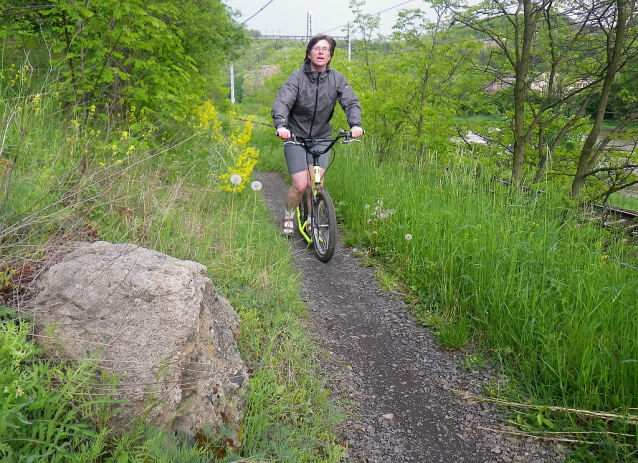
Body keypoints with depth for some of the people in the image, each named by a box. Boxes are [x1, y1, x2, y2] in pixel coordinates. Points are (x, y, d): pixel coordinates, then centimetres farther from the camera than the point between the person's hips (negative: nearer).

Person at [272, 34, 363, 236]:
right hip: (295, 136, -2)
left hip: (322, 137, 2)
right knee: (300, 185, -9)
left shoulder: (337, 78, -3)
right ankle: (288, 216, 21)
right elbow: (281, 102, -22)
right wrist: (281, 125, -42)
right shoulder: (297, 77, -11)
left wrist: (355, 124, -31)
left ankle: (312, 219, 18)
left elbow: (351, 102, -10)